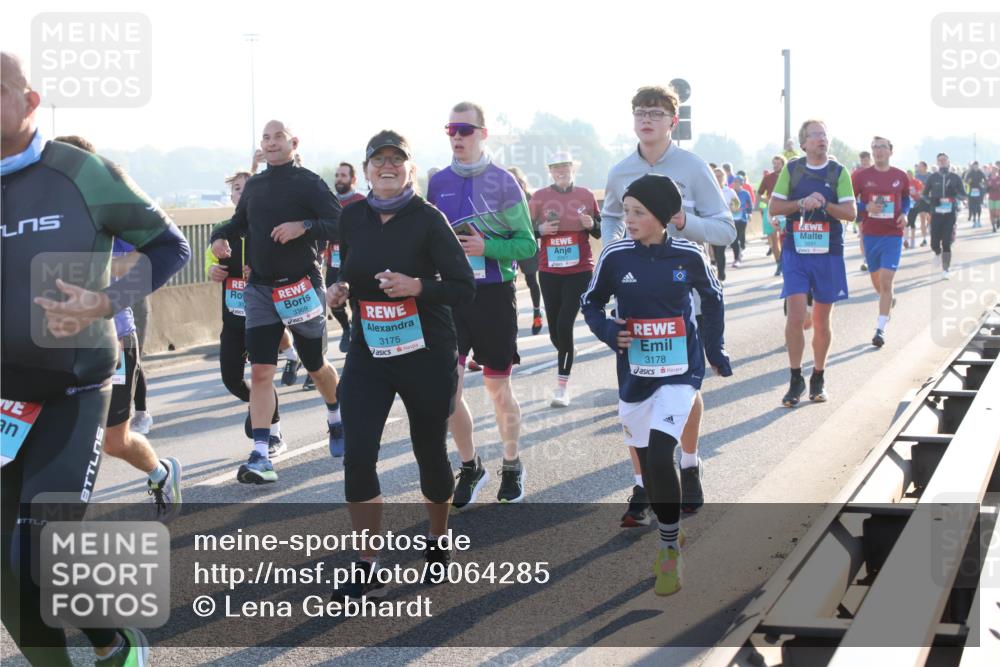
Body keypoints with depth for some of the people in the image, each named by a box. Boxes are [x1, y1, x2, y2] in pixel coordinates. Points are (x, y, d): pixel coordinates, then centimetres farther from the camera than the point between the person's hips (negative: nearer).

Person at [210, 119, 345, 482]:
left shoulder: (308, 183, -7)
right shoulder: (253, 186, 8)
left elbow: (340, 226, -15)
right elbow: (239, 221, 25)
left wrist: (303, 226, -30)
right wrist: (219, 236, 5)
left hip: (301, 287, -3)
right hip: (260, 290, 3)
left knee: (316, 366, 14)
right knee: (260, 371, -9)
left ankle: (336, 419, 44)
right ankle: (260, 456, -13)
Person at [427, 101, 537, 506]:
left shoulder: (502, 182, -6)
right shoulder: (437, 183, 4)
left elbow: (527, 244, -6)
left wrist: (486, 247, -20)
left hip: (494, 295, -3)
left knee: (498, 390, 8)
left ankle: (512, 466, 29)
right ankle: (470, 468, 18)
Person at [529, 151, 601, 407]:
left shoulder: (586, 196, 1)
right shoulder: (539, 198, -1)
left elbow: (600, 232, 9)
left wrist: (592, 224, -12)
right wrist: (541, 229, -16)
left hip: (580, 270, -2)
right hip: (549, 271, 2)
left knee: (565, 325, -11)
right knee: (555, 328, 9)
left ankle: (562, 385, -5)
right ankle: (566, 352, 45)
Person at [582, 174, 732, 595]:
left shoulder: (689, 256, -8)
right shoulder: (615, 257, -7)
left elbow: (712, 300, 10)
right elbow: (591, 303, 7)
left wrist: (715, 349, 11)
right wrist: (607, 332, -12)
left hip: (679, 373, -3)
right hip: (634, 375, 3)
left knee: (660, 456, -17)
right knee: (646, 461, 12)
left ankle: (671, 552, -2)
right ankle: (669, 537, 35)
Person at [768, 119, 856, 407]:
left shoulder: (838, 172, 2)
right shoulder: (792, 169, 4)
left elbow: (851, 212, -4)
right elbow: (774, 207, 3)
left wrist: (824, 204, -18)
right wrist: (802, 203, -12)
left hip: (828, 254, 1)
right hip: (795, 253, 0)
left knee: (822, 321, 8)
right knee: (795, 316, -10)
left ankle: (818, 378, 23)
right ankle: (796, 379, 1)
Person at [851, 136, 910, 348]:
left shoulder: (900, 177, 1)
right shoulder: (861, 176, -2)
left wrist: (904, 214, -3)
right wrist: (866, 208, -17)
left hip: (893, 235, -1)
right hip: (870, 235, 1)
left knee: (886, 281, -12)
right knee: (877, 281, 15)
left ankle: (881, 329, -10)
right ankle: (888, 299, 49)